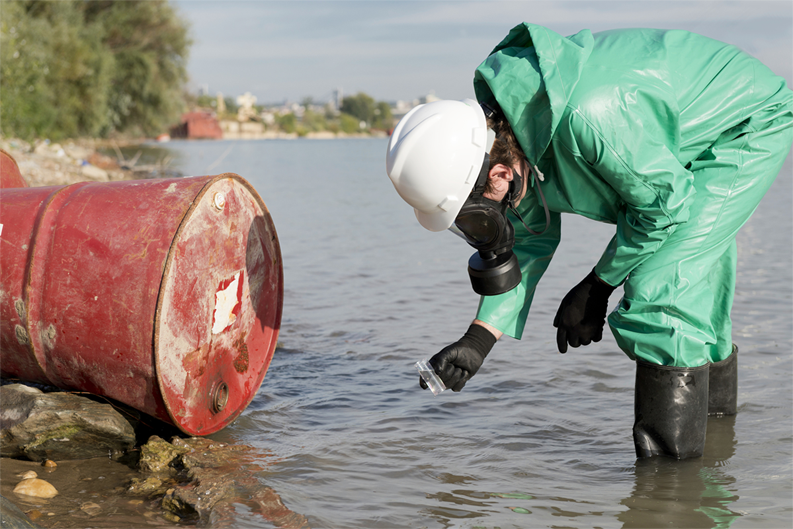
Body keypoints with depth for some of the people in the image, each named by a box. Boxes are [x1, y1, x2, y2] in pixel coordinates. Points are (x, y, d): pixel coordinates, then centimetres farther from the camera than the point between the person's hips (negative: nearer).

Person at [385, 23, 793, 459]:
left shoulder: (588, 118, -42)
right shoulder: (503, 125, -12)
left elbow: (664, 201, -27)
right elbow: (530, 237, 0)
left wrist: (596, 286, -16)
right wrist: (479, 338, -6)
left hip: (748, 126, -9)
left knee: (657, 286, -19)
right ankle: (716, 387, 50)